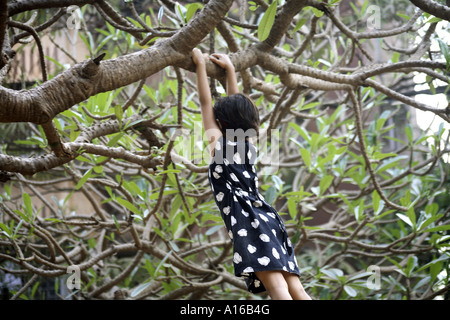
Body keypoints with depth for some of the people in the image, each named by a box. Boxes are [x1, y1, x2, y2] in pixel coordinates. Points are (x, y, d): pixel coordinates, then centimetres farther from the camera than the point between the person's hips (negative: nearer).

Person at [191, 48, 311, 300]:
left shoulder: (218, 142, 6)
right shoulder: (247, 143, 21)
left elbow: (205, 101, 11)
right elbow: (236, 105, 32)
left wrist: (201, 65, 20)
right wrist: (229, 69, 39)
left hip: (248, 223, -7)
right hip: (268, 219, 7)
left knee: (279, 292, -22)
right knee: (296, 292, -1)